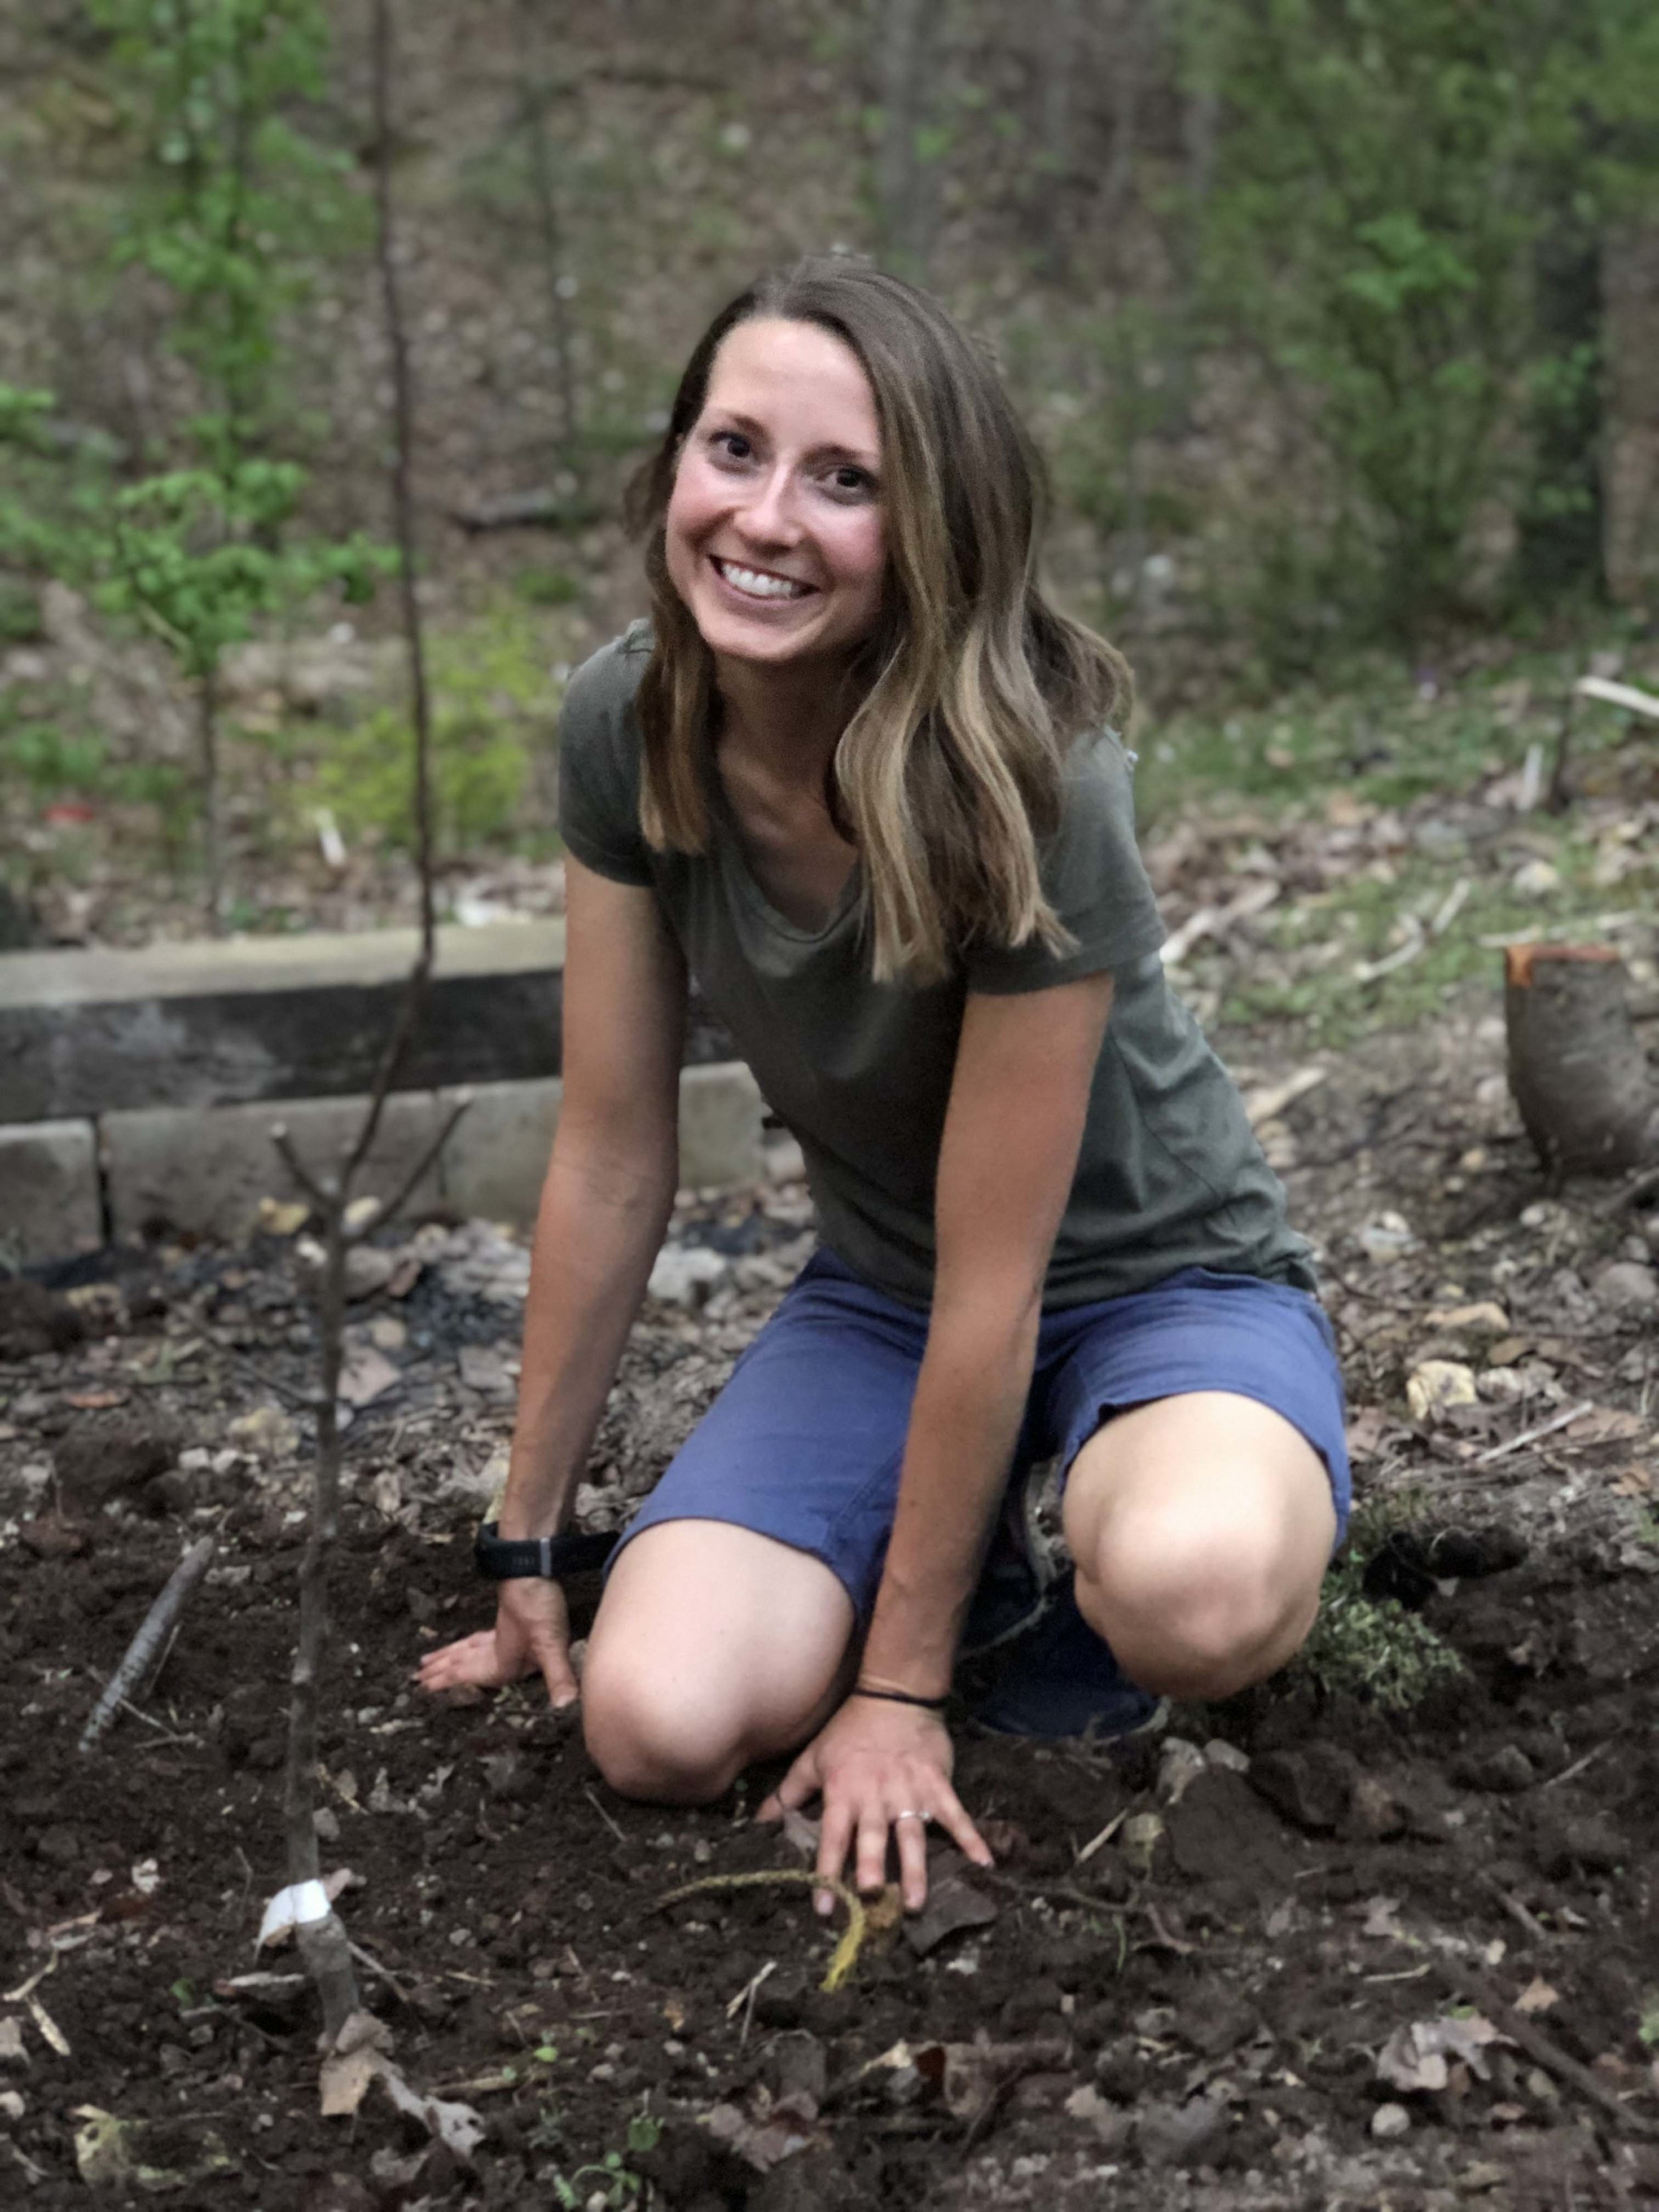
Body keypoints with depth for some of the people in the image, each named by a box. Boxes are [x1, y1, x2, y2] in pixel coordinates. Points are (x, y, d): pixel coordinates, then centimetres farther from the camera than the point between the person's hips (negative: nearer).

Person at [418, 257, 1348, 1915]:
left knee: (1192, 1594, -38)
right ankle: (962, 1546, 10)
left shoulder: (1030, 791, -31)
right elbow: (611, 1160, -7)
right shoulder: (626, 725, -15)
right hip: (878, 1296, 4)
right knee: (662, 1728, -21)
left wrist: (903, 1689, -18)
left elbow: (995, 1285, -24)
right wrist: (529, 1551, -1)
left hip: (1153, 1282, -4)